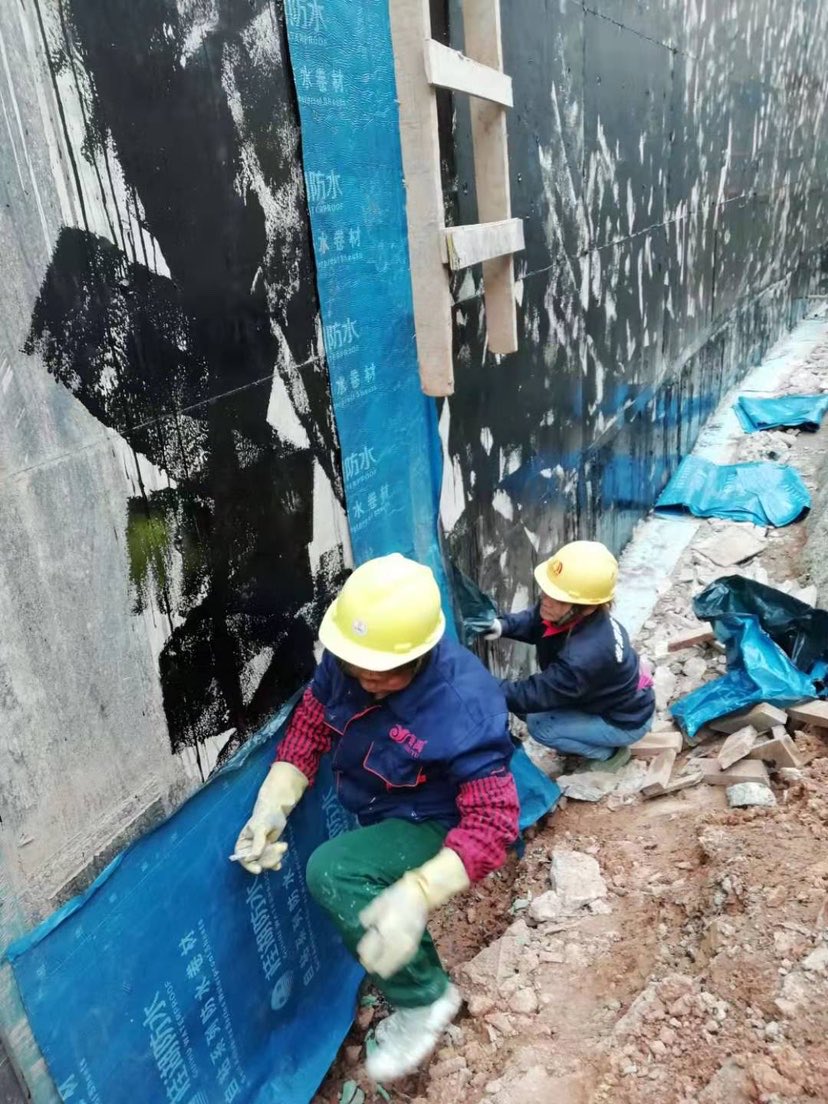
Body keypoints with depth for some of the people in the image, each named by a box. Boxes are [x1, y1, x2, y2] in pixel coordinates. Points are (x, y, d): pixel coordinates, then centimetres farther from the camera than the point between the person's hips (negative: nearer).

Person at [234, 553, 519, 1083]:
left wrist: (418, 895, -50)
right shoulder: (348, 659, -20)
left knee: (332, 871, -27)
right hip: (379, 814, 7)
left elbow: (494, 821, -36)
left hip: (439, 825, -7)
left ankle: (426, 997, -7)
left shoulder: (466, 707, -37)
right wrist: (273, 804, -22)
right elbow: (310, 725, -7)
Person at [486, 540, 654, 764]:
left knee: (539, 725, -16)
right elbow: (534, 621, -2)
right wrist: (502, 625, -23)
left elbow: (535, 695, -32)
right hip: (607, 697, 8)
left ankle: (609, 752, 6)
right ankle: (596, 739, 19)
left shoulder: (584, 656, -42)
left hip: (626, 721, -7)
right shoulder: (582, 616, -20)